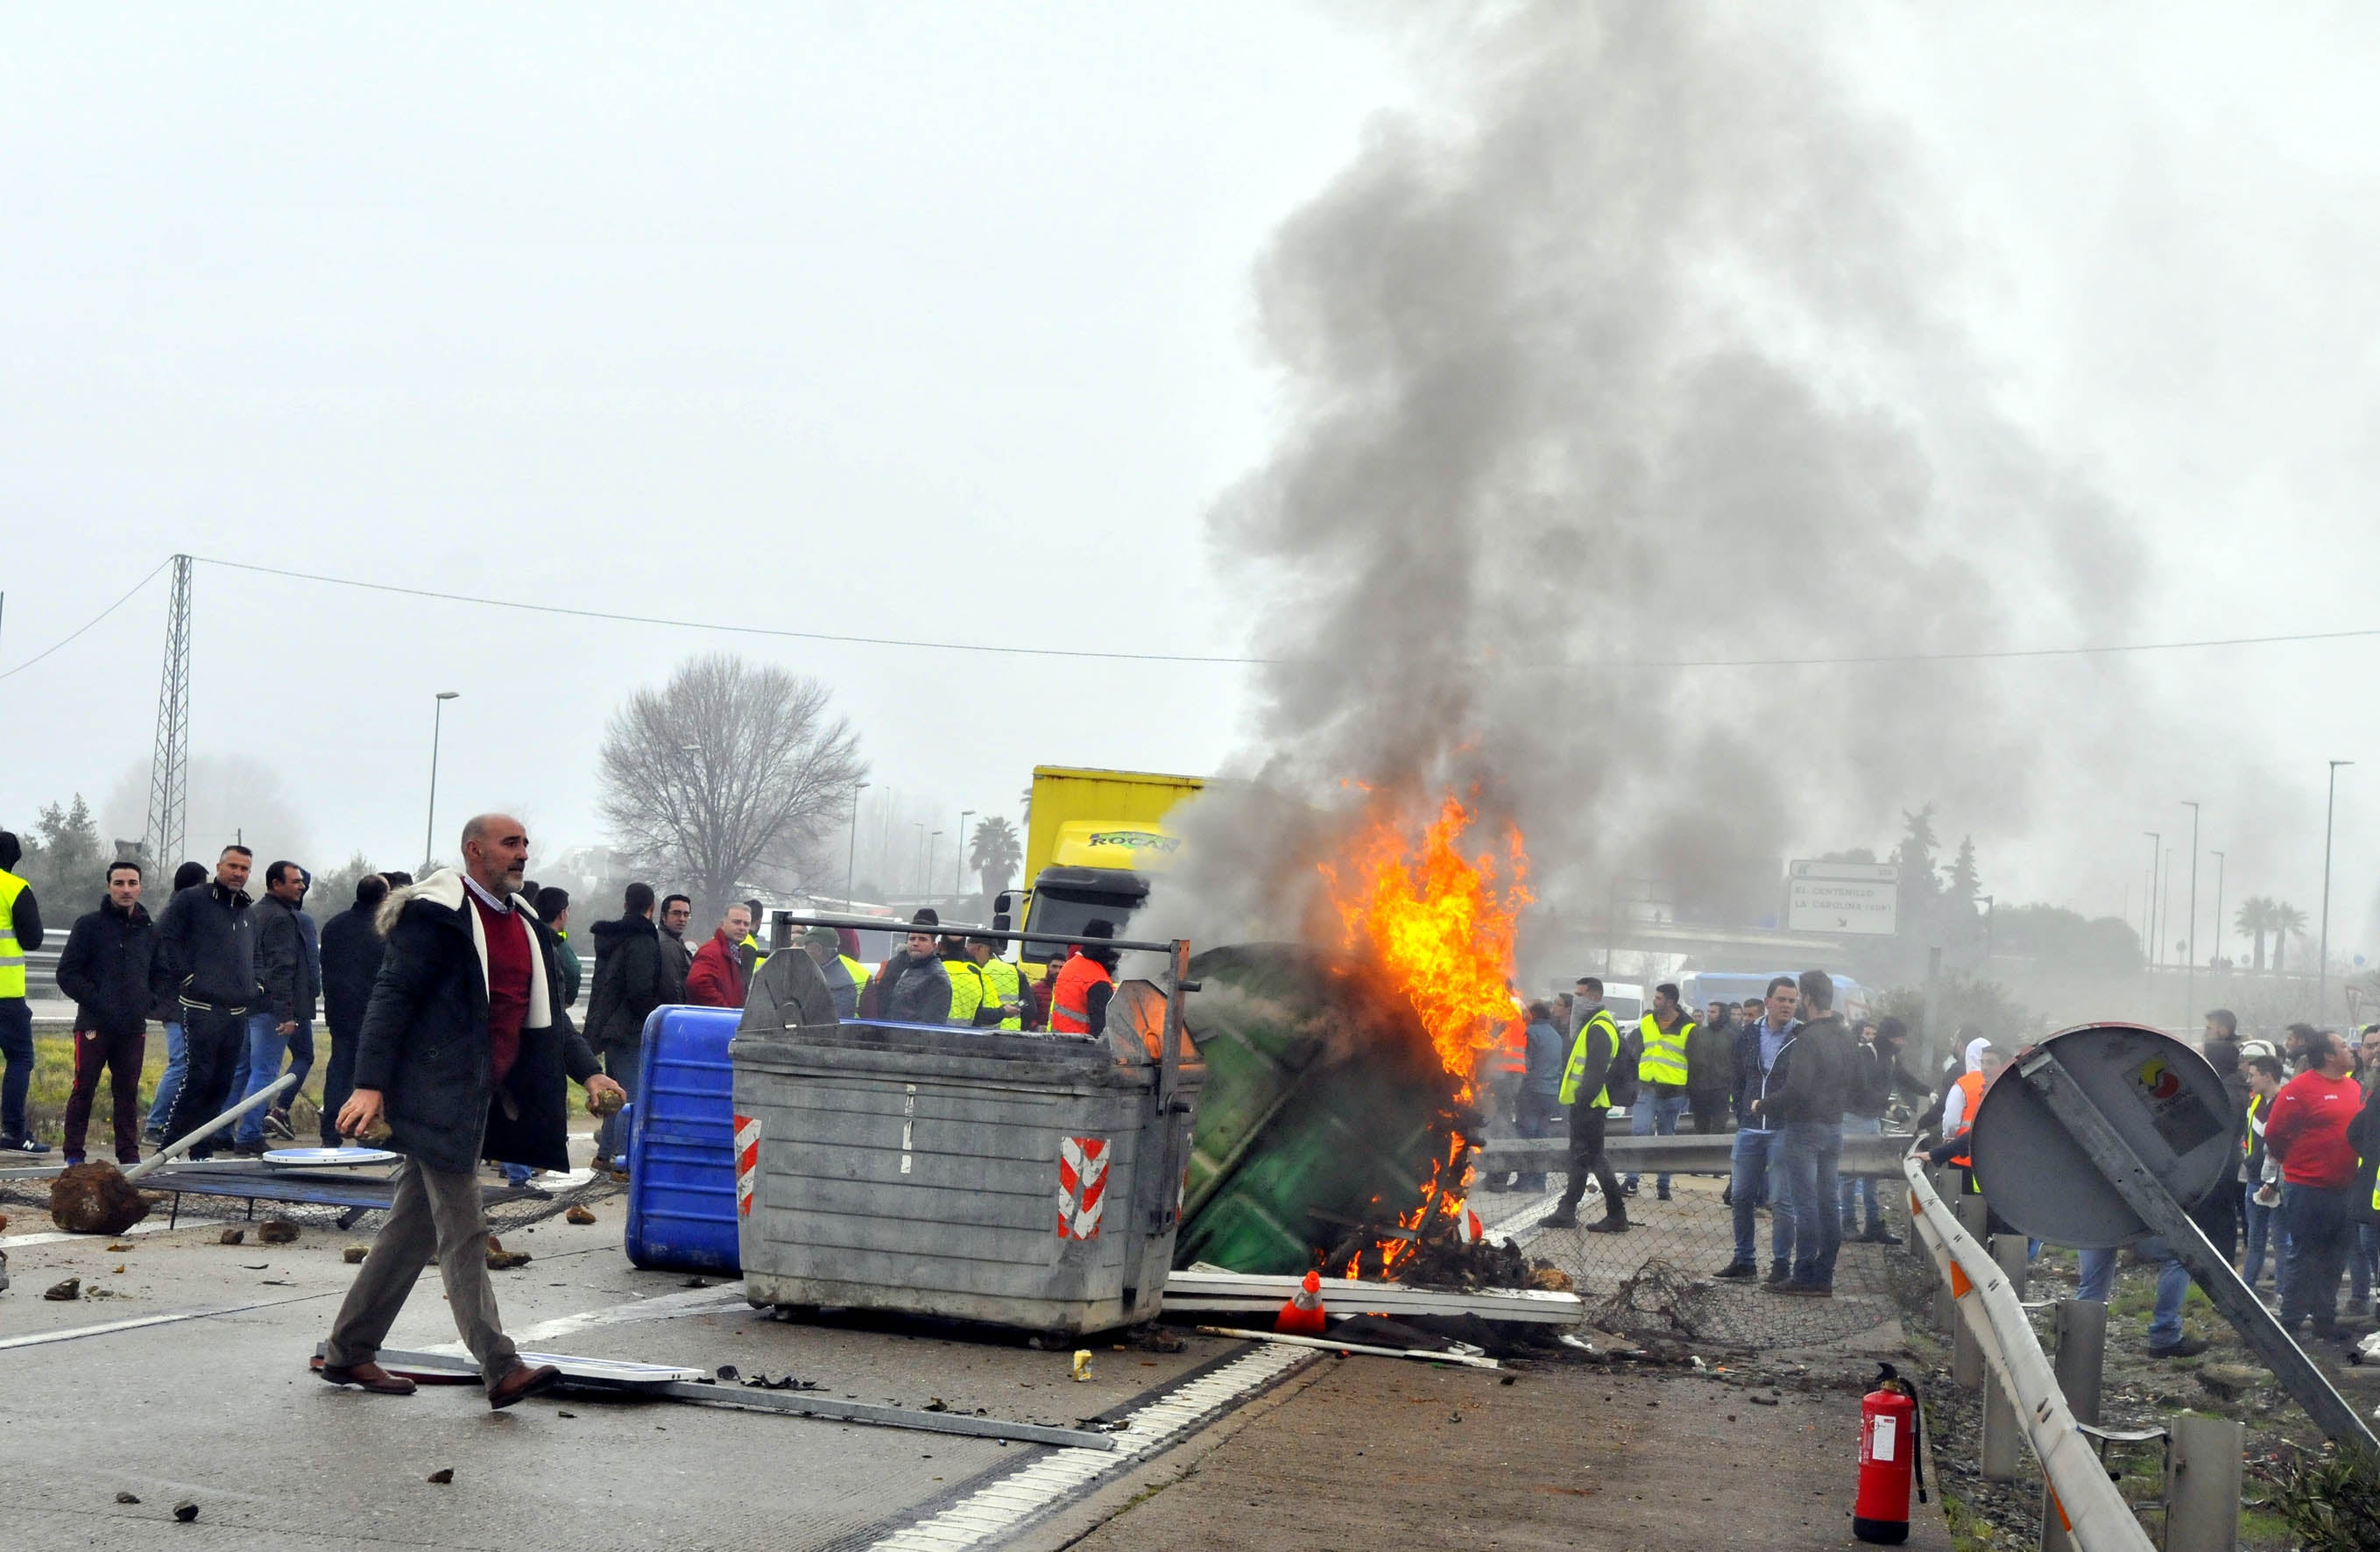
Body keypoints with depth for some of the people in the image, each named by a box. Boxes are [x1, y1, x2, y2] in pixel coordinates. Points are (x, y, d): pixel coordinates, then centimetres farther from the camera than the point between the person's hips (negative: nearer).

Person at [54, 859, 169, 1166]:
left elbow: (163, 976, 19)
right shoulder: (89, 925, -1)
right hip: (94, 1025, -4)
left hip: (134, 1027, 4)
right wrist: (96, 1001, -14)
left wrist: (150, 1001, 1)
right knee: (84, 1090, -1)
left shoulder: (150, 930, 12)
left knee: (128, 1092, 8)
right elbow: (67, 973, -4)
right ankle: (74, 1154, 5)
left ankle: (129, 1153, 13)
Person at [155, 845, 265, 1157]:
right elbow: (166, 935, -7)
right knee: (200, 1075, -13)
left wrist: (254, 987, 17)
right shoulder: (192, 899, -1)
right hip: (202, 1006, -7)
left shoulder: (248, 913, 22)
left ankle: (202, 1148, 12)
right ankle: (171, 1144, -7)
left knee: (223, 1082, 6)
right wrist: (184, 974, -11)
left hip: (237, 1011, 7)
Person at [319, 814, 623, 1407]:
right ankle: (501, 1369, -12)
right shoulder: (435, 915, -10)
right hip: (440, 1093, -9)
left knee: (414, 1226, 13)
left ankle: (348, 1352, 21)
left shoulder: (524, 922, 17)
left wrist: (586, 1070, 16)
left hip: (484, 1093, 9)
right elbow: (392, 997, -14)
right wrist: (370, 1084, -21)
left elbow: (547, 1009, 25)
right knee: (462, 1232, -9)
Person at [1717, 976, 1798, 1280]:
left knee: (1781, 1200, -2)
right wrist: (1743, 1113, 8)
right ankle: (1744, 1259, 19)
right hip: (1750, 1129, 5)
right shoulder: (1749, 1035, 9)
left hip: (1784, 1130, -5)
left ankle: (1781, 1262, 7)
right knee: (1740, 1197, 8)